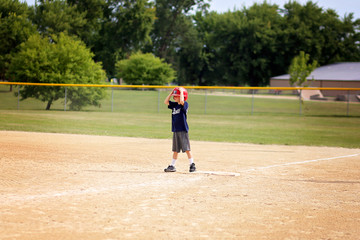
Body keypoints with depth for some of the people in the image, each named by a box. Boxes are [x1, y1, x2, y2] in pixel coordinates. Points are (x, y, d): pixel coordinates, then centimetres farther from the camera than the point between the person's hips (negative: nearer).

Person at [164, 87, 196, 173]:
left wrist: (181, 91, -16)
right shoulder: (174, 105, 13)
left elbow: (181, 101, -29)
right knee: (175, 149, 12)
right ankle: (172, 166, 16)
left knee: (186, 148, -6)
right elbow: (166, 102, 11)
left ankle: (192, 165, 0)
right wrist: (171, 93, 7)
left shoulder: (185, 104, -8)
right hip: (175, 130, 7)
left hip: (183, 130, -7)